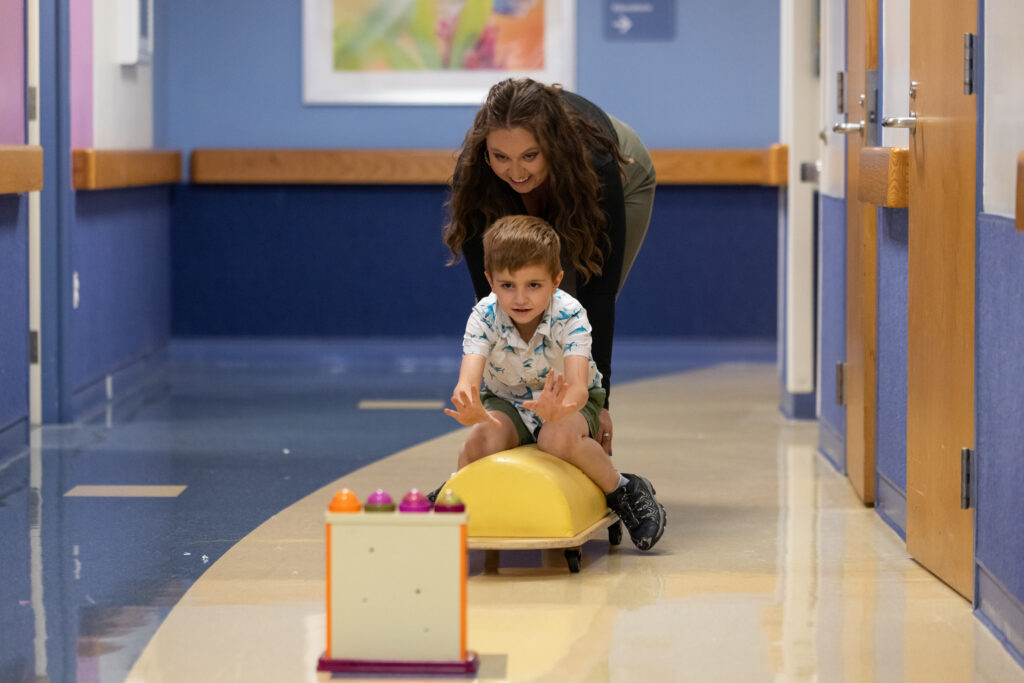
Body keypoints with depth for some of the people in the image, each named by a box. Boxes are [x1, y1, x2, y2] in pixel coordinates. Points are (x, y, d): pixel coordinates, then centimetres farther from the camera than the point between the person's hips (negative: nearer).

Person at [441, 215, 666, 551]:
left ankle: (625, 492, -13)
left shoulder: (570, 315, -28)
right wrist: (470, 409, -64)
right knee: (480, 442, -31)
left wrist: (559, 408, -67)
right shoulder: (484, 317, -23)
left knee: (558, 440, -37)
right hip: (505, 400, 2)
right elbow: (467, 382, -38)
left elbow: (578, 388, -41)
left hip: (569, 402, -2)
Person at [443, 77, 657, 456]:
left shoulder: (596, 165, -45)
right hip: (531, 208, 2)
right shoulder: (473, 174, -39)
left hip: (626, 185, -2)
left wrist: (598, 399, -38)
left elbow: (598, 294, -40)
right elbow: (490, 289, -31)